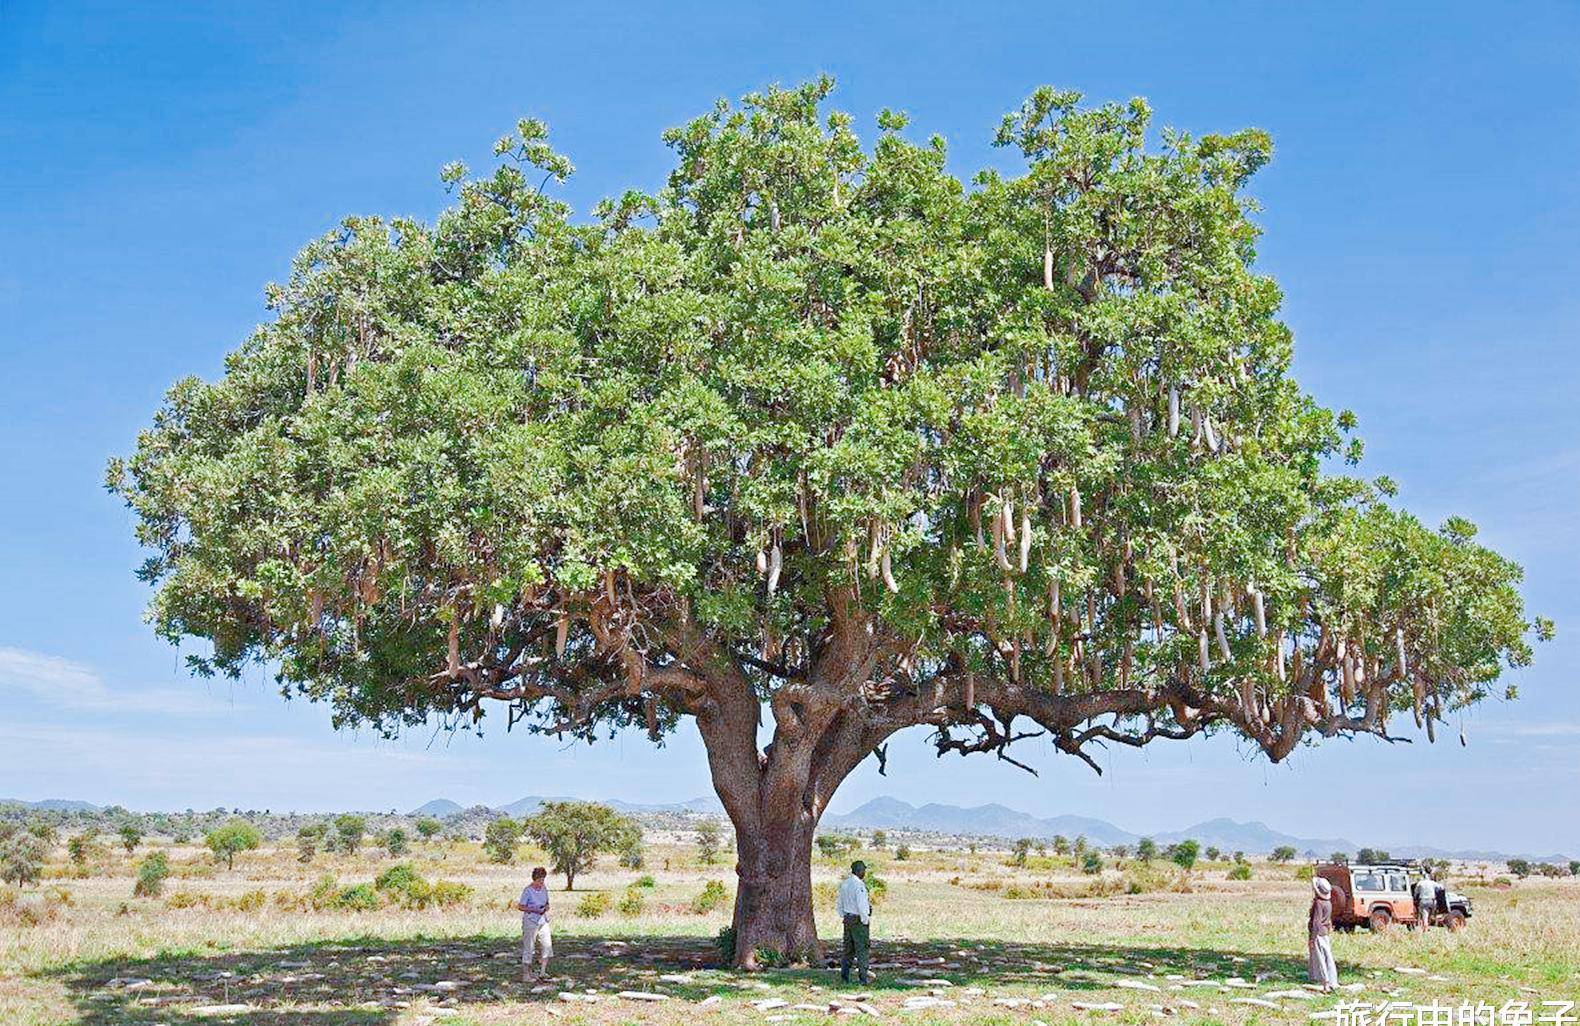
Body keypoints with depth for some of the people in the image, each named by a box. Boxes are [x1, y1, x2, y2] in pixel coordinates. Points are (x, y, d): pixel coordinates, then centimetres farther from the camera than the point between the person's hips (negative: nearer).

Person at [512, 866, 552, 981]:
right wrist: (534, 910, -21)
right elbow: (521, 907, -10)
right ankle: (526, 975, 6)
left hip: (543, 921, 6)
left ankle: (543, 971, 13)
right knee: (528, 948, -2)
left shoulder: (544, 889, 7)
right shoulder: (527, 891, -12)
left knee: (547, 945, 2)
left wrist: (546, 907, -4)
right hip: (530, 922, -6)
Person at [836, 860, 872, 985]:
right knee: (862, 949, -1)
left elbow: (838, 904, 17)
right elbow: (861, 905, -23)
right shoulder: (859, 885, -17)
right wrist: (865, 920, -13)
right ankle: (863, 977, 1)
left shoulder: (844, 884, 9)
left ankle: (844, 974, 12)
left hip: (847, 919, 8)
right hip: (859, 920, -8)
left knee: (848, 949, 14)